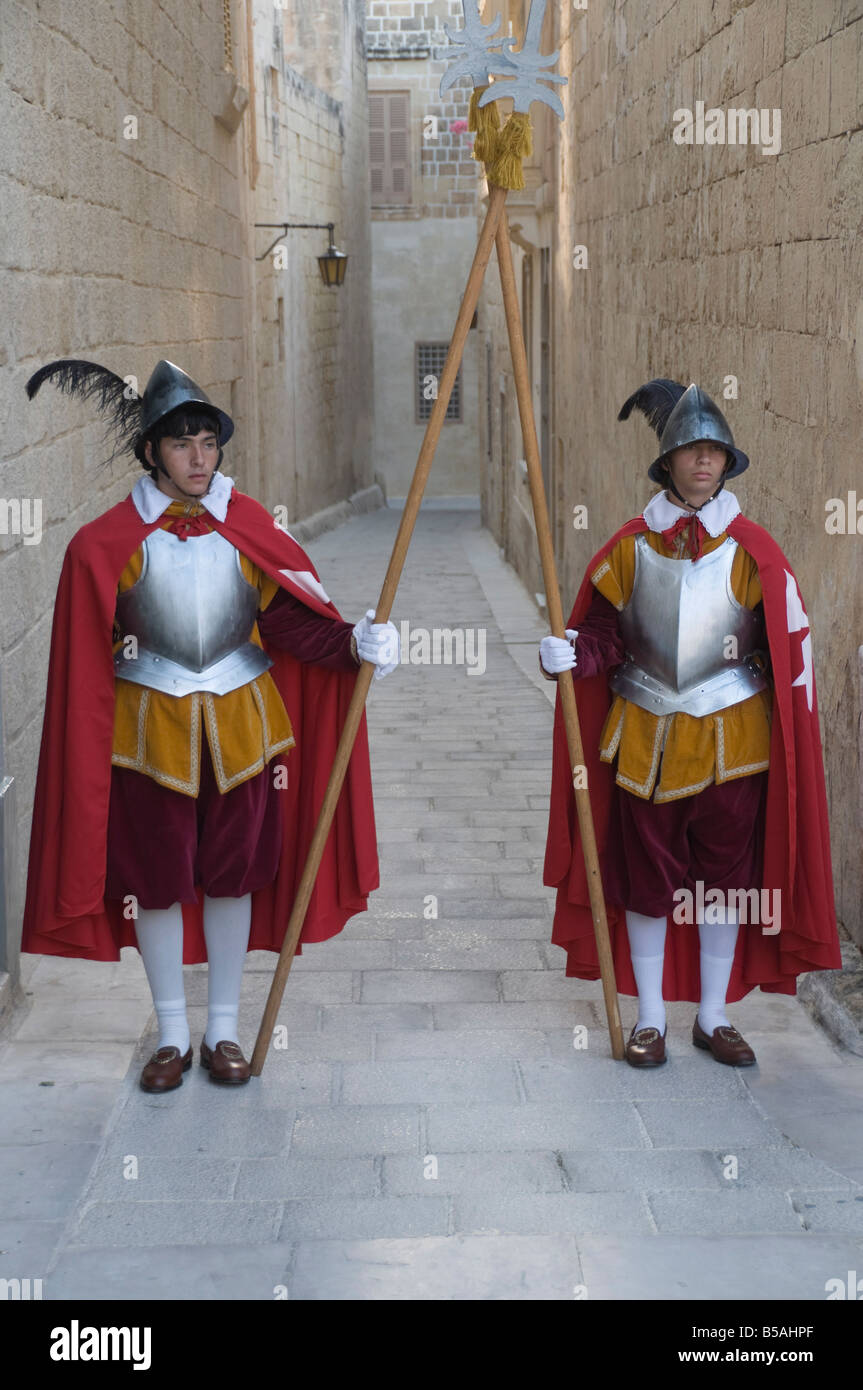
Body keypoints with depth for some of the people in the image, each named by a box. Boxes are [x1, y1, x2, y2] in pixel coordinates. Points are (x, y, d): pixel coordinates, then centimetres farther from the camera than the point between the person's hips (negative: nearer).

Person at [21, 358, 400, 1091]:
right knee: (156, 880, 7)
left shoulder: (251, 526, -1)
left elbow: (293, 617, -7)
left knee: (234, 875, 9)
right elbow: (87, 659, -3)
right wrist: (90, 744, -6)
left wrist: (354, 641, -24)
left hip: (241, 725, 1)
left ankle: (224, 1031, 24)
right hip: (150, 729, -1)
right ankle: (172, 1036, 24)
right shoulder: (109, 541, -6)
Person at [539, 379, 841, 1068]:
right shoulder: (632, 547, 0)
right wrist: (569, 655, -16)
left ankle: (714, 1017, 24)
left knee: (726, 876, 8)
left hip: (731, 737, -1)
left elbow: (791, 646, 0)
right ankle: (650, 1019, 21)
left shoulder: (752, 551, -4)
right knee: (646, 877, 7)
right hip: (645, 736, 1)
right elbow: (603, 632, 4)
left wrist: (794, 730, -3)